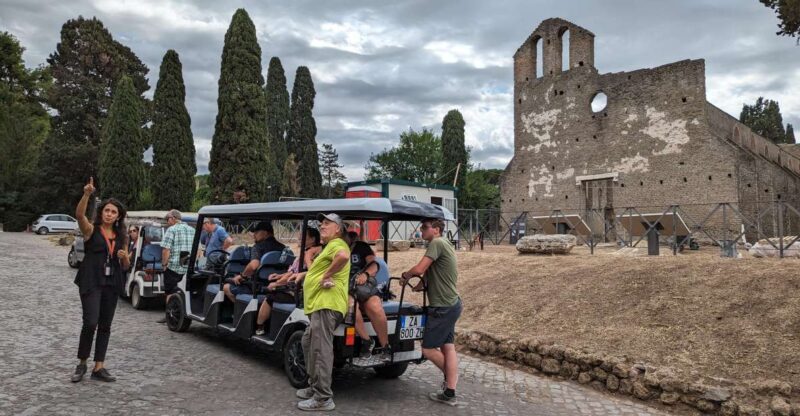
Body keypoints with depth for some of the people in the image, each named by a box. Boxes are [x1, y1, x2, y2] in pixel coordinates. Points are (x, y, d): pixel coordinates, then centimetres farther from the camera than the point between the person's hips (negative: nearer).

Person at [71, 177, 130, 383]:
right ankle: (82, 364, 9)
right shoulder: (91, 230, 1)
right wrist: (86, 194, -36)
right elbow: (79, 214, -21)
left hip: (112, 285, 4)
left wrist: (124, 256, -8)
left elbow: (126, 266, 15)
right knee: (90, 323, -12)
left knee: (105, 326, 6)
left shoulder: (121, 237, 11)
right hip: (91, 282, -4)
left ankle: (99, 368, 13)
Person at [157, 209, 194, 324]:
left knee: (171, 293, 2)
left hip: (174, 266, -6)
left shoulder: (171, 230, -7)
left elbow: (166, 249, -15)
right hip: (189, 268, 6)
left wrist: (164, 263, -6)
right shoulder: (192, 230, 14)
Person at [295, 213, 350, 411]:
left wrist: (326, 275, -22)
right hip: (319, 304, 12)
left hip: (327, 303, -12)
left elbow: (344, 256, -32)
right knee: (308, 343, 20)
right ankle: (314, 387, 30)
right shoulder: (330, 246, 27)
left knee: (321, 350, -11)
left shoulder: (336, 244, -8)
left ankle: (323, 398, -8)